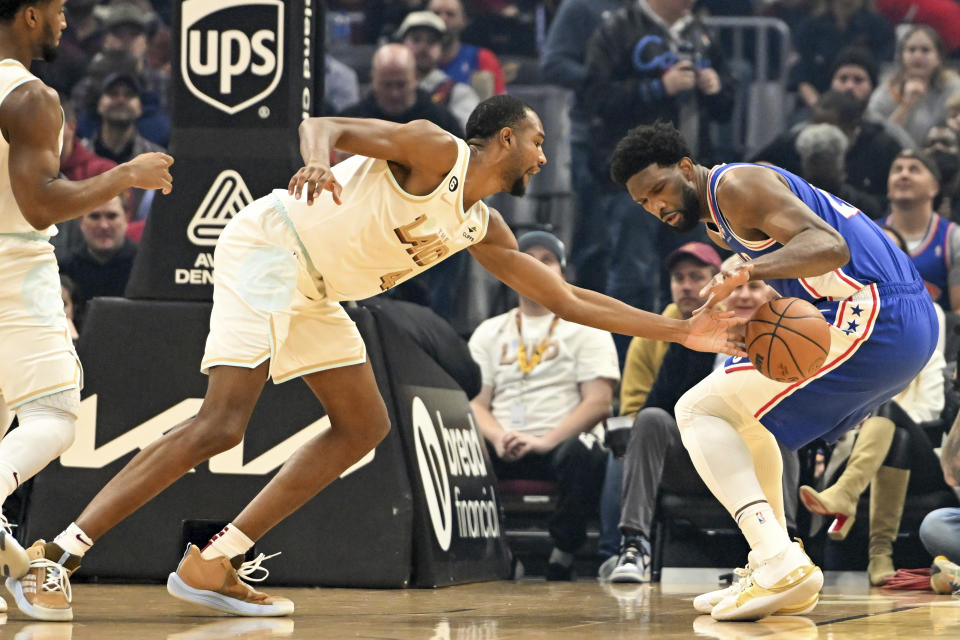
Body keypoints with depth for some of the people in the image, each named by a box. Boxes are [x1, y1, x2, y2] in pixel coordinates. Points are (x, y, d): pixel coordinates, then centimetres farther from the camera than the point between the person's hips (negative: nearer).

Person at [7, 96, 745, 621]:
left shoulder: (482, 229, 14)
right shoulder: (435, 149, -10)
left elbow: (570, 299, 19)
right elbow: (326, 125, -21)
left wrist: (680, 331, 19)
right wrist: (320, 159, -45)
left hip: (311, 291, 10)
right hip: (269, 246, -10)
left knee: (365, 425, 9)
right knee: (221, 425, -21)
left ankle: (213, 566, 5)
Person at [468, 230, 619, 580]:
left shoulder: (585, 328, 12)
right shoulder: (490, 332, 22)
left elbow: (598, 402, -1)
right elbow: (476, 402, 12)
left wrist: (545, 441, -15)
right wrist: (499, 438, -12)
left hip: (557, 445, -2)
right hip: (502, 450, 2)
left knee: (583, 452, -39)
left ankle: (562, 560, -25)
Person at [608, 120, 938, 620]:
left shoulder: (737, 185, -8)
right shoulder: (718, 220, 24)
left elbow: (829, 246, -23)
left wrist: (750, 270, -38)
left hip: (872, 319, -10)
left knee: (699, 410, -8)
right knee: (744, 413, 28)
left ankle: (781, 564, -25)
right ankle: (774, 576, 21)